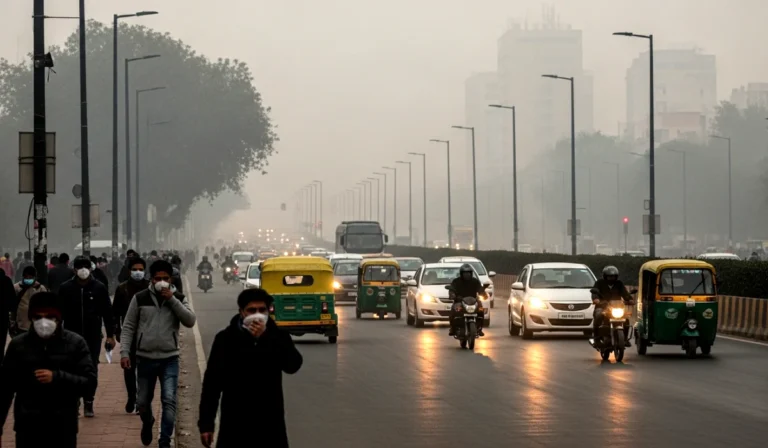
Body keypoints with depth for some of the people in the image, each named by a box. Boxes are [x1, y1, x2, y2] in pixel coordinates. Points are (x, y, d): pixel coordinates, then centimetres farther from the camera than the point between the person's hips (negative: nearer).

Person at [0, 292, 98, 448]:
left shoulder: (75, 343, -1)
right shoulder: (18, 345, 2)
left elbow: (90, 381, -5)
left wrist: (57, 377, -18)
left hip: (63, 427, -1)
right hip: (28, 426, 1)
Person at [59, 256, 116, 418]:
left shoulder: (99, 288, -1)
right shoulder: (65, 288, -1)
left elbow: (107, 312, 3)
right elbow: (60, 313, 4)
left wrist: (110, 335, 1)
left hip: (93, 336, 0)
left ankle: (89, 403, 9)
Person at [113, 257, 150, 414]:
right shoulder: (122, 288, 3)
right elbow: (116, 311, 6)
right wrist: (117, 331, 0)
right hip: (129, 333, 2)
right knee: (129, 367, 6)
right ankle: (131, 398, 19)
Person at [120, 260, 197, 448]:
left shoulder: (178, 298, 3)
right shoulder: (140, 298, 2)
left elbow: (190, 321, -12)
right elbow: (129, 327, 4)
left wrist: (172, 299, -17)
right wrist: (124, 352, -6)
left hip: (170, 358, -1)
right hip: (145, 358, 1)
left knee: (169, 400, -12)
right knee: (143, 401, 11)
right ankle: (147, 424, 43)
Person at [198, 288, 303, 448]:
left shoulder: (277, 336, 2)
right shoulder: (226, 338, -1)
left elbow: (293, 365, -16)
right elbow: (212, 381, 1)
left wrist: (264, 339, -22)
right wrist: (206, 422, -2)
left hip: (269, 422, 1)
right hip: (235, 423, -1)